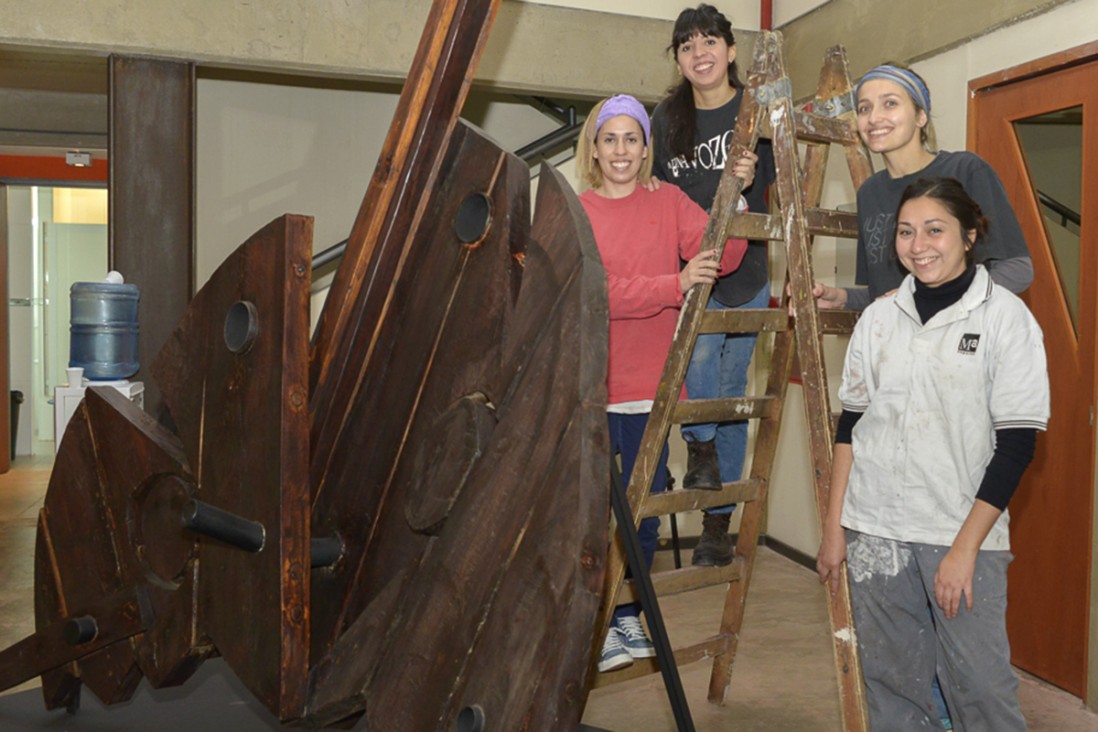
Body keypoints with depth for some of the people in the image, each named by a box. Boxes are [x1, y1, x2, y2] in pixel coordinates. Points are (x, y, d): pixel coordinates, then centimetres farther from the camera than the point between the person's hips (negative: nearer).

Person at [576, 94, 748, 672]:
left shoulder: (668, 202, 9)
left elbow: (723, 256, -3)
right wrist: (675, 284, -23)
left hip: (651, 386, 3)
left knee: (643, 512, 12)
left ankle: (628, 616, 29)